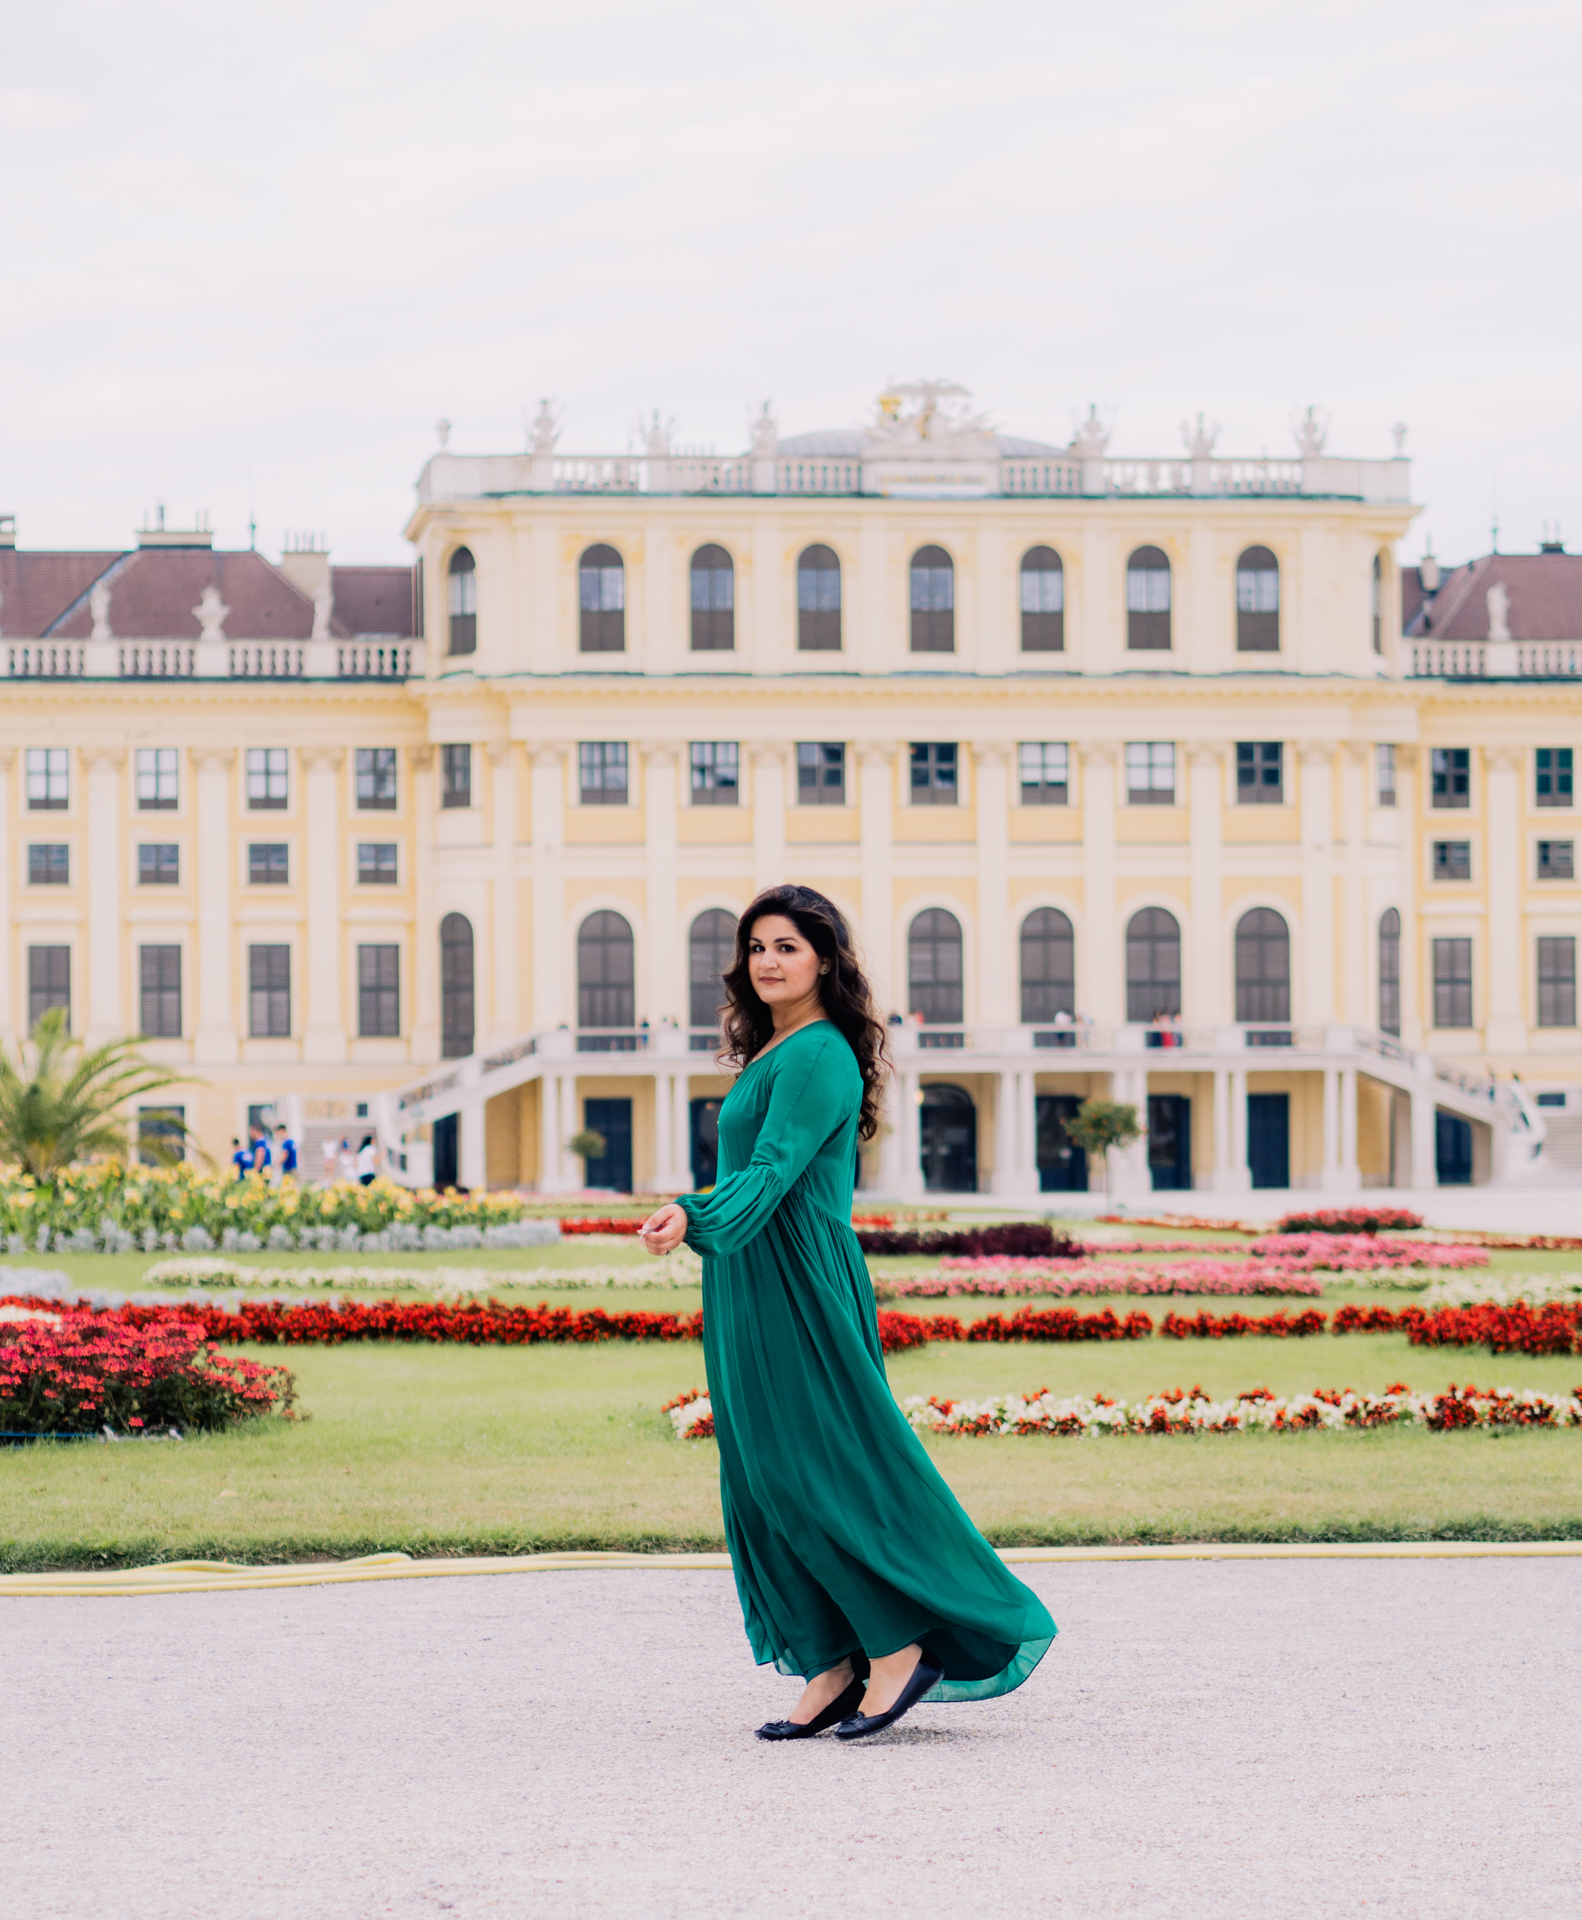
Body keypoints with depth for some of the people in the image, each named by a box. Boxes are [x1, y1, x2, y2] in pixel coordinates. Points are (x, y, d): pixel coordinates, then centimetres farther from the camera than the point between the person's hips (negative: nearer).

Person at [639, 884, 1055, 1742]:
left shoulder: (816, 1057, -13)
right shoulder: (773, 1053, 16)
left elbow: (774, 1170, -24)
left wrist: (695, 1217, -38)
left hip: (801, 1291, -10)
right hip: (751, 1294, 10)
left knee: (819, 1474, -7)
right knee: (766, 1484, 7)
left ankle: (899, 1647, 1)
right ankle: (831, 1669, 10)